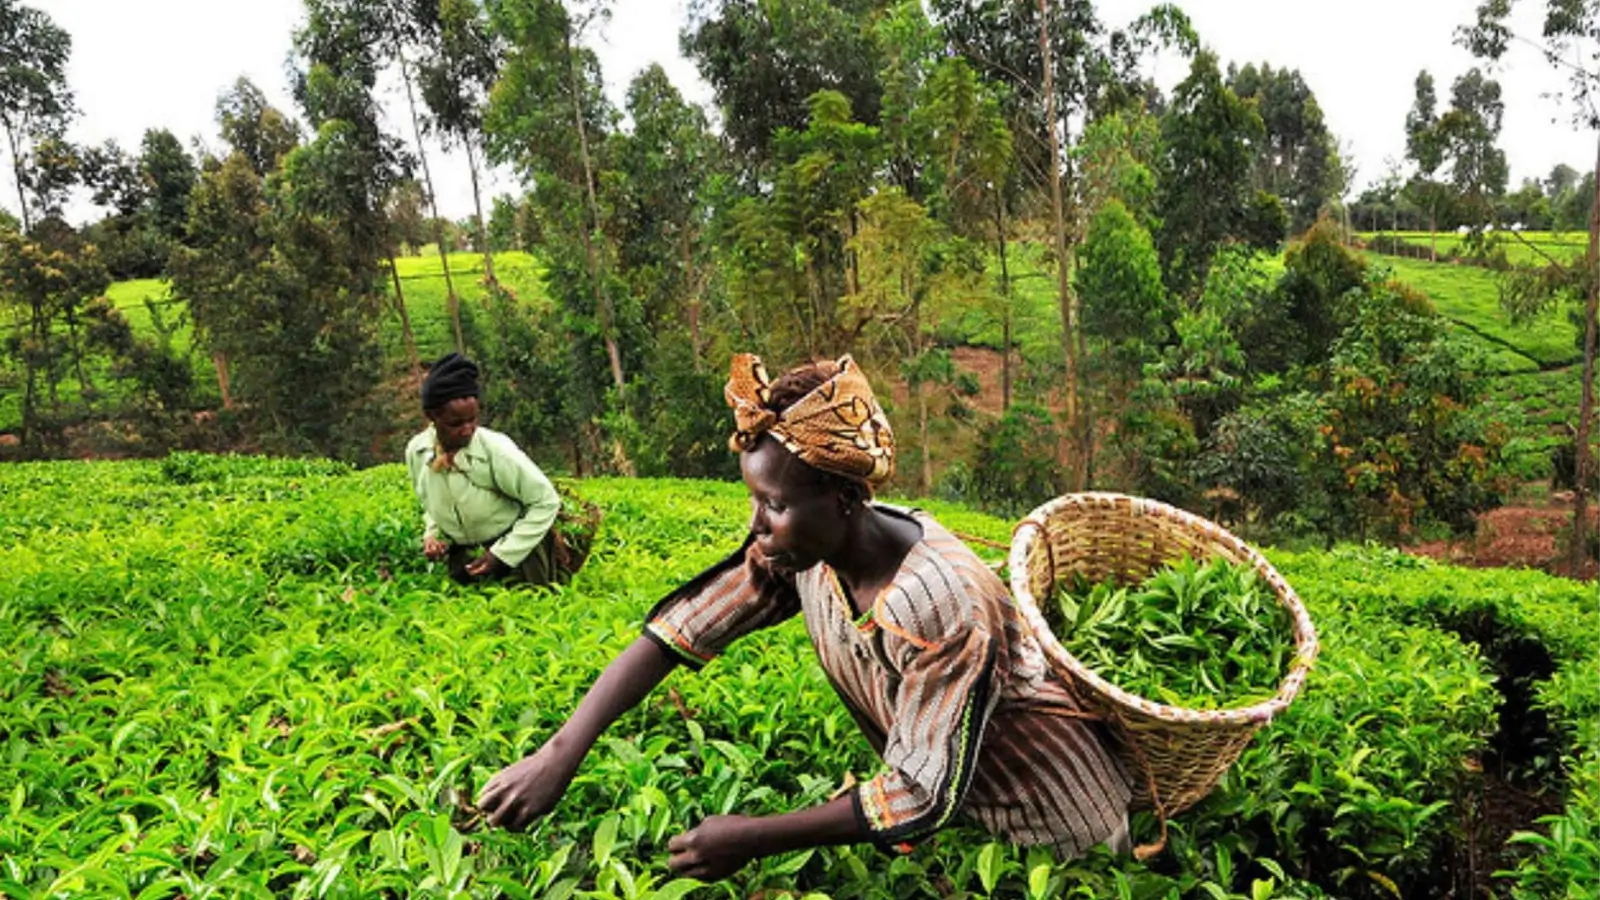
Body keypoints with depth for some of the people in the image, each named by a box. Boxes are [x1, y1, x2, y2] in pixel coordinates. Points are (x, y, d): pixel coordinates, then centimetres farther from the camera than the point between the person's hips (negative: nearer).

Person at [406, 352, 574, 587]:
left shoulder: (497, 450, -27)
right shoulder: (416, 452, -11)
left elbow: (546, 501, -18)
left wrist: (502, 555, -19)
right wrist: (433, 535, -10)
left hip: (517, 551, -5)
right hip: (462, 557, 5)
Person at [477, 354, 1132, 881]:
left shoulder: (941, 605, -37)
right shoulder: (801, 549, -18)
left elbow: (921, 796, -31)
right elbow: (676, 629, -17)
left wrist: (754, 839, -29)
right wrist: (558, 755, -25)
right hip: (944, 787, 5)